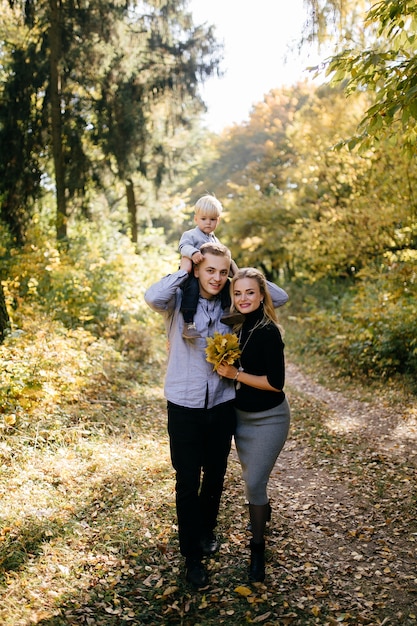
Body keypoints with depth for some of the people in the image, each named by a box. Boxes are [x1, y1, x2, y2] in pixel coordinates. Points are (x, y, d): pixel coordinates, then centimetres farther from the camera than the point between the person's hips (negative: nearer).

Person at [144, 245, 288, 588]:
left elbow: (280, 296, -2)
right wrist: (182, 271, -18)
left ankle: (206, 529, 47)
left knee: (216, 475, 21)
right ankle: (192, 554, 23)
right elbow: (153, 296, -33)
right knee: (188, 481, 6)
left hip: (222, 404, 4)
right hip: (185, 406, -3)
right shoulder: (179, 301, -9)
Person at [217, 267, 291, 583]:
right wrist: (224, 365, -6)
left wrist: (235, 374, -23)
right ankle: (263, 510, 52)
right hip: (242, 414, 7)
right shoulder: (239, 327, -1)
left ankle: (258, 547, 15)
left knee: (254, 481, -5)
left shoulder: (268, 332, -22)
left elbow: (276, 382, -24)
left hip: (268, 418, -7)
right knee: (250, 475, 23)